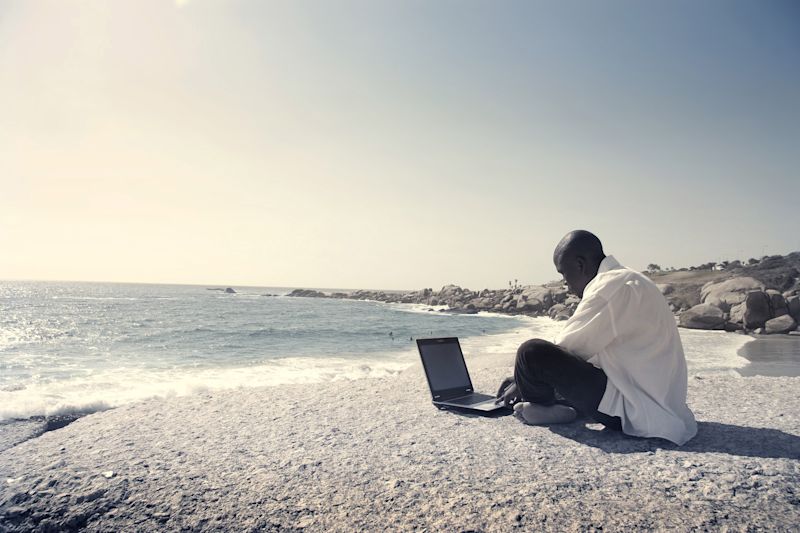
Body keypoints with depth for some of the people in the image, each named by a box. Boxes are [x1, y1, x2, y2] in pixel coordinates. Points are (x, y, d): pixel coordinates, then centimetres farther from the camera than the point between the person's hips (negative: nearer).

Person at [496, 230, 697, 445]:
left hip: (635, 410, -11)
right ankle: (562, 405, 5)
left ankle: (545, 409, 7)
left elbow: (570, 346, -16)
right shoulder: (626, 280, 14)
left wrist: (523, 382, 1)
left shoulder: (612, 286, -18)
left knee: (531, 352, -20)